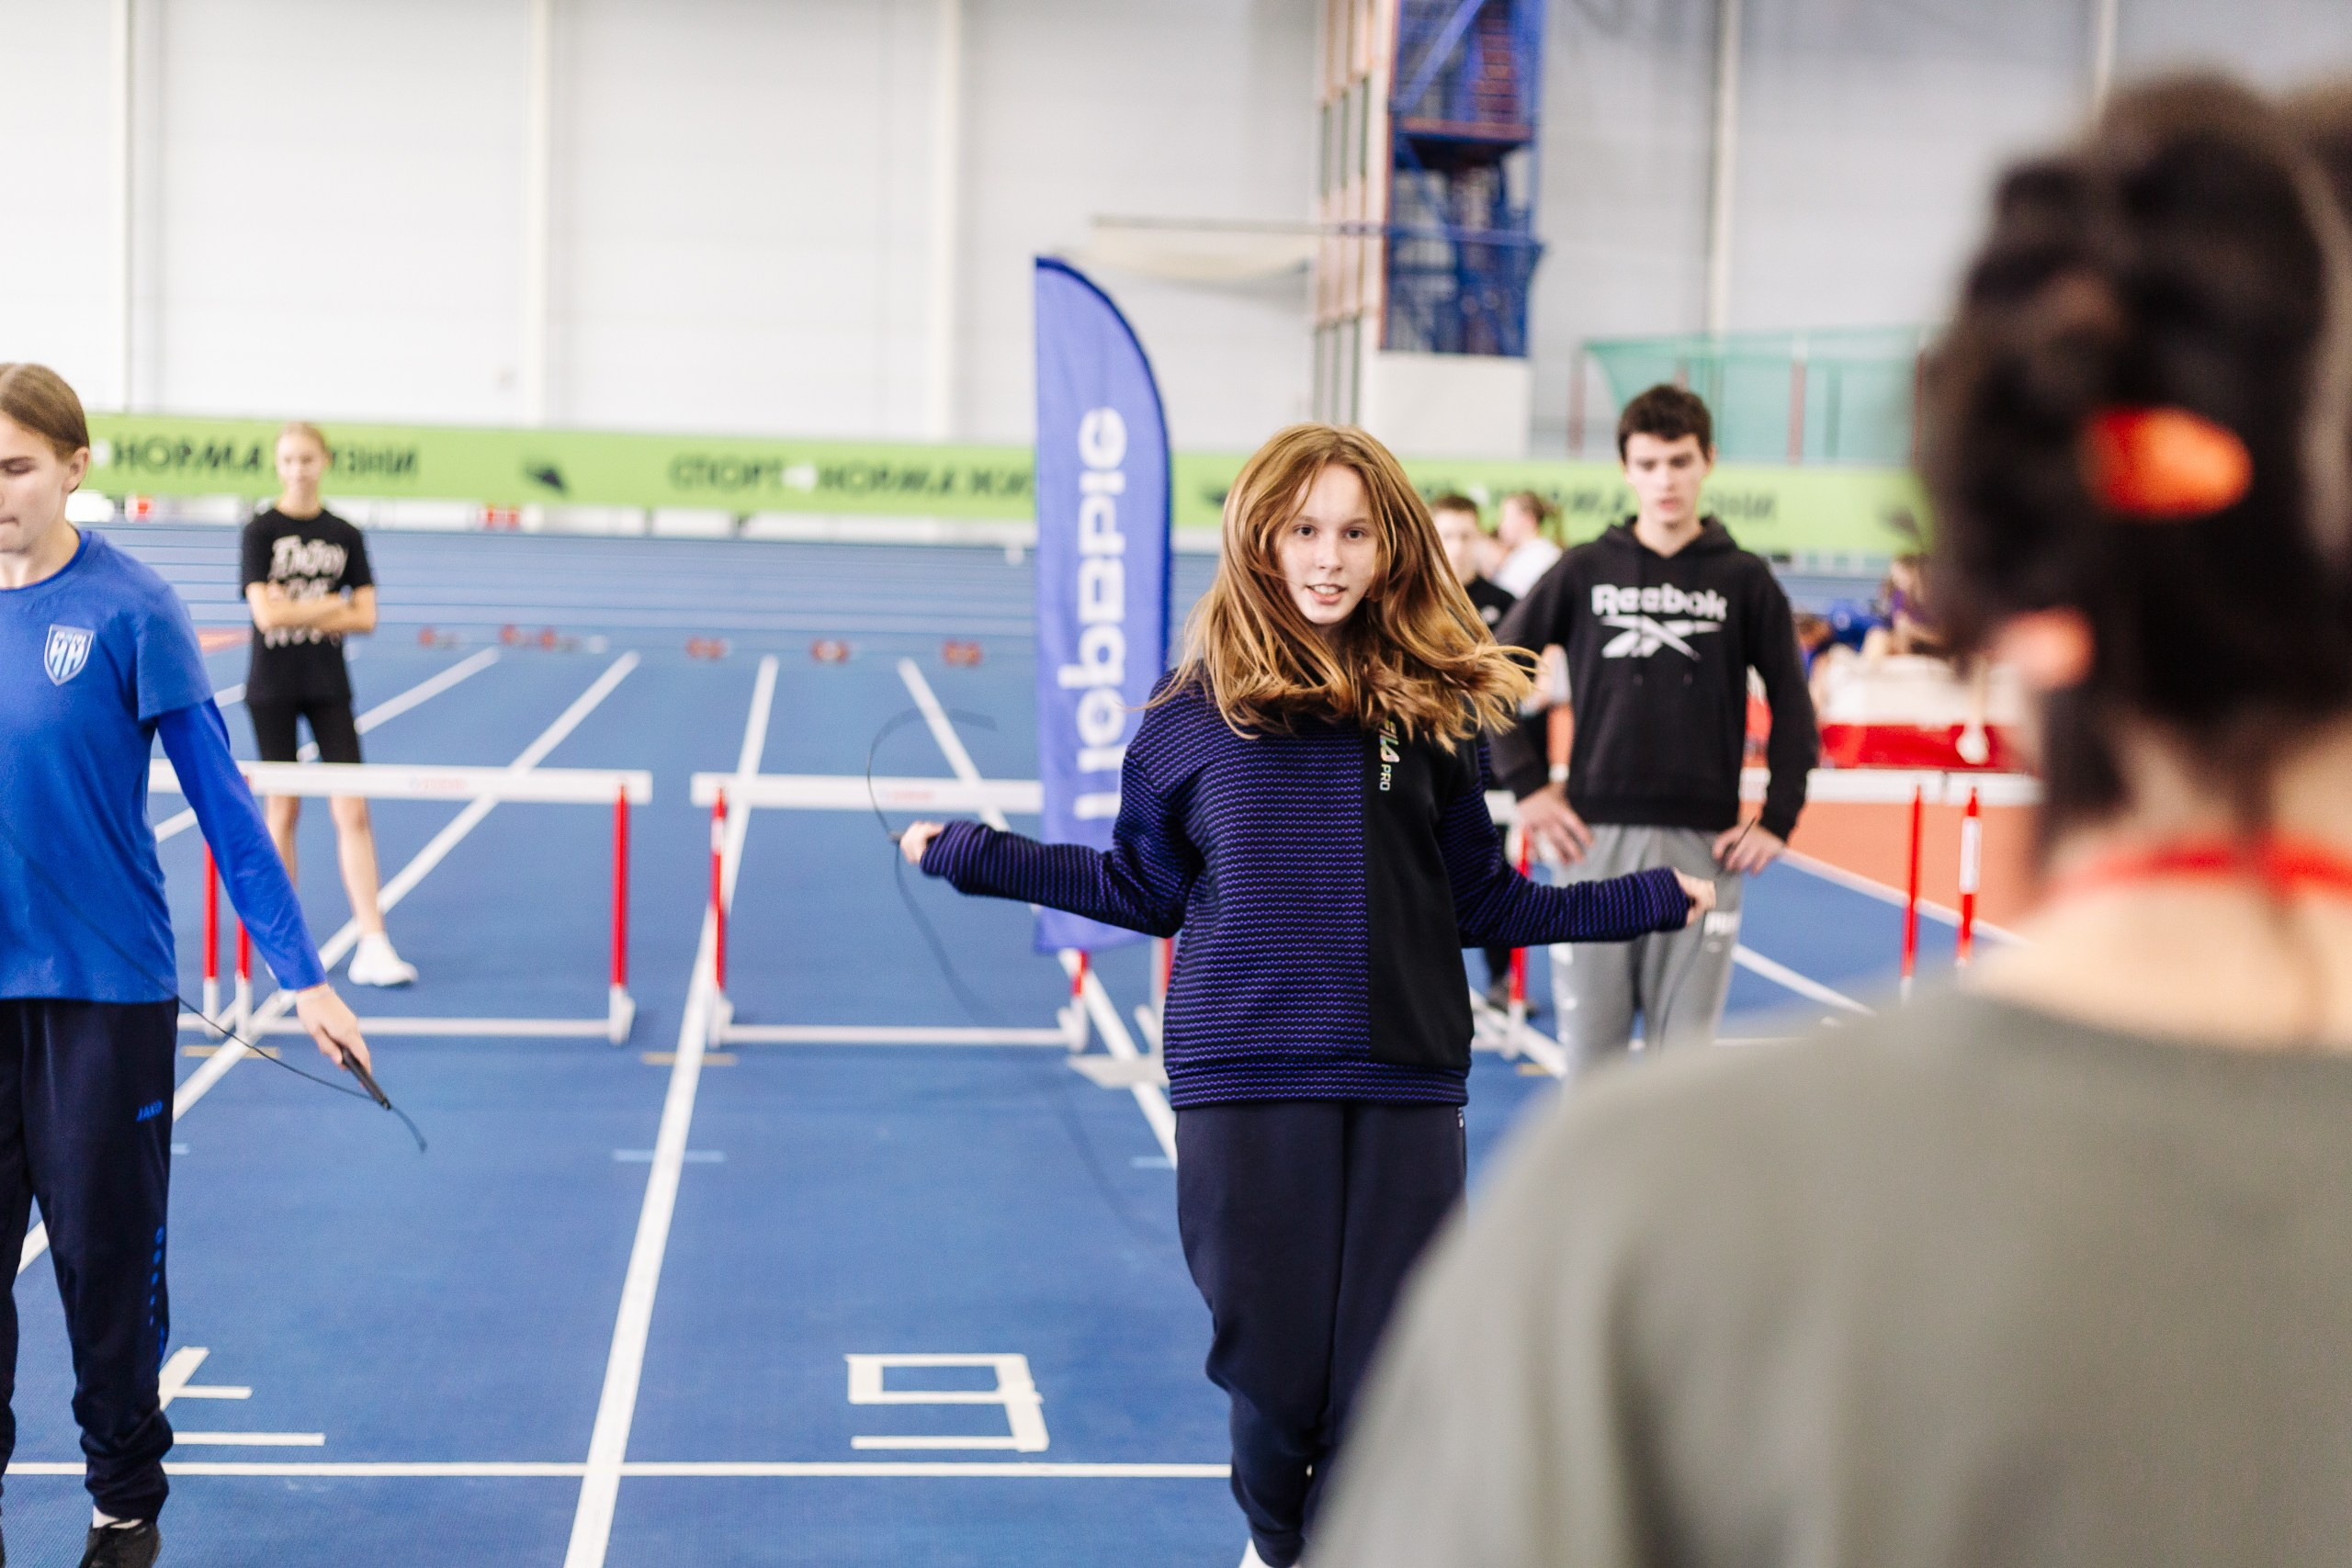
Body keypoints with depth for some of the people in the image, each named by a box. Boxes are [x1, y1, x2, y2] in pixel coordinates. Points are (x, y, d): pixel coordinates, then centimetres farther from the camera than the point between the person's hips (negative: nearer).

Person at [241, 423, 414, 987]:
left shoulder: (345, 536, 4)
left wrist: (298, 612, -11)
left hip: (329, 686, 2)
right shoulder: (261, 531, -4)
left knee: (353, 813, -5)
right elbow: (267, 614, -15)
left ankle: (372, 946, -5)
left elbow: (365, 617, -2)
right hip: (273, 687, -2)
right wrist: (334, 605, -9)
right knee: (282, 810, 5)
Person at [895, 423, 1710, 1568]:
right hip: (1243, 1083, -1)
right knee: (1272, 1366, 4)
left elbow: (1480, 903, 12)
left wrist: (1648, 899, 11)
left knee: (1384, 1375, 0)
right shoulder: (1195, 711, 3)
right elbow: (1145, 887, 11)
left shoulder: (1426, 706, 6)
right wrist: (975, 857, 9)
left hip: (1403, 1086, 1)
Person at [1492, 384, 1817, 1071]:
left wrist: (1778, 820, 2)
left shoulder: (1745, 580, 4)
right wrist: (1528, 786, 0)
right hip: (1595, 840, 0)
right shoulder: (1585, 570, 4)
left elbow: (1792, 706, 9)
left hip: (1703, 846, 0)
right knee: (1590, 1050, 4)